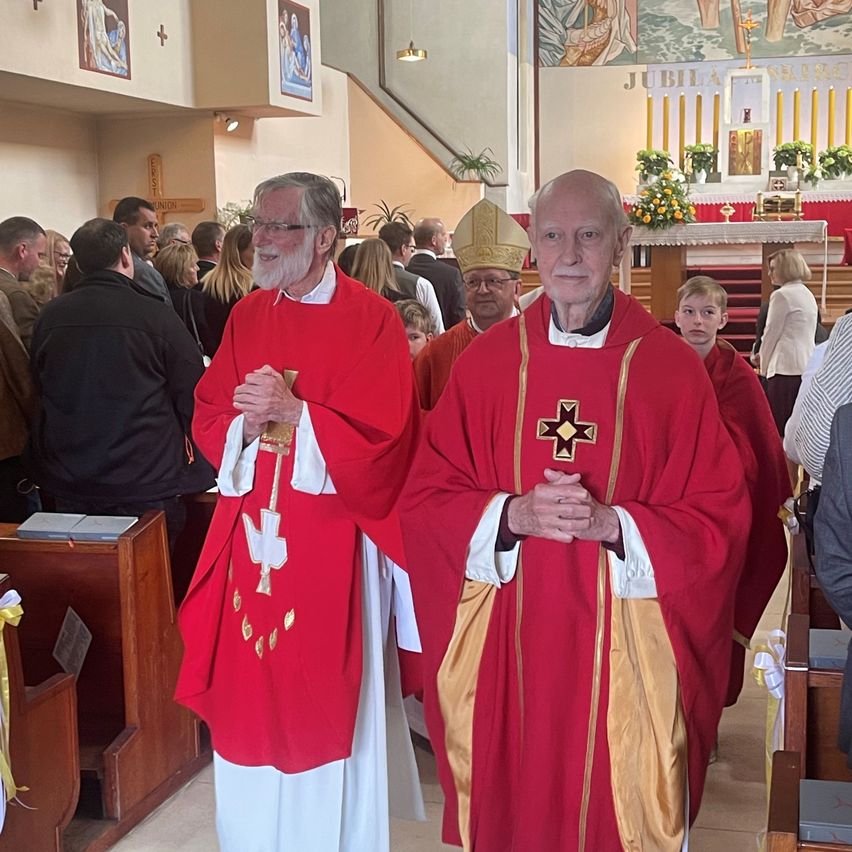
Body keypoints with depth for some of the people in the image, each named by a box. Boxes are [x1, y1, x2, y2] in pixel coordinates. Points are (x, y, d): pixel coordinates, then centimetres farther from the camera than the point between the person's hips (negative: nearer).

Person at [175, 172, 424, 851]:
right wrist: (246, 423, -12)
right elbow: (207, 423, 9)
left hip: (331, 545, -5)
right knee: (252, 695, 12)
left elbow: (382, 438, -14)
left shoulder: (372, 320, -8)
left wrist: (294, 414, -20)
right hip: (254, 536, 5)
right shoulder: (247, 317, 9)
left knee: (324, 697, 5)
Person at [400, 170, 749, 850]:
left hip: (626, 655, -1)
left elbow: (721, 520, -4)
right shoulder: (486, 361, 1)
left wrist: (610, 524, -19)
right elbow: (424, 501, 1)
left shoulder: (671, 368, -4)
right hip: (504, 649, 2)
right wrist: (514, 514, -17)